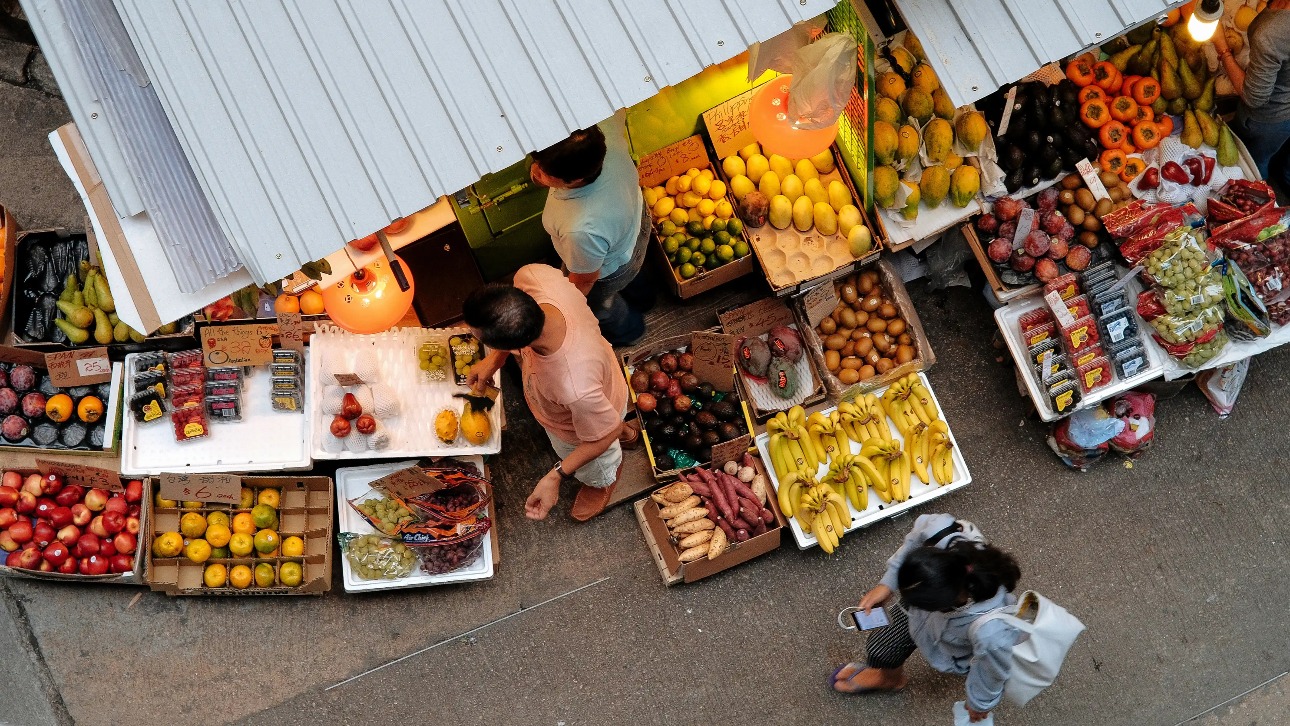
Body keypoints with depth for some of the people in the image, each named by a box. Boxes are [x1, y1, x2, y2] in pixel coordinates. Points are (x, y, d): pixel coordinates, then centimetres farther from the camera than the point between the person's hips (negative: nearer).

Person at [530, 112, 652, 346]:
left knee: (597, 304, 31)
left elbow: (584, 280, -26)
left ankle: (624, 331, 63)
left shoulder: (582, 230, -49)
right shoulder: (606, 131, -37)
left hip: (609, 270, -5)